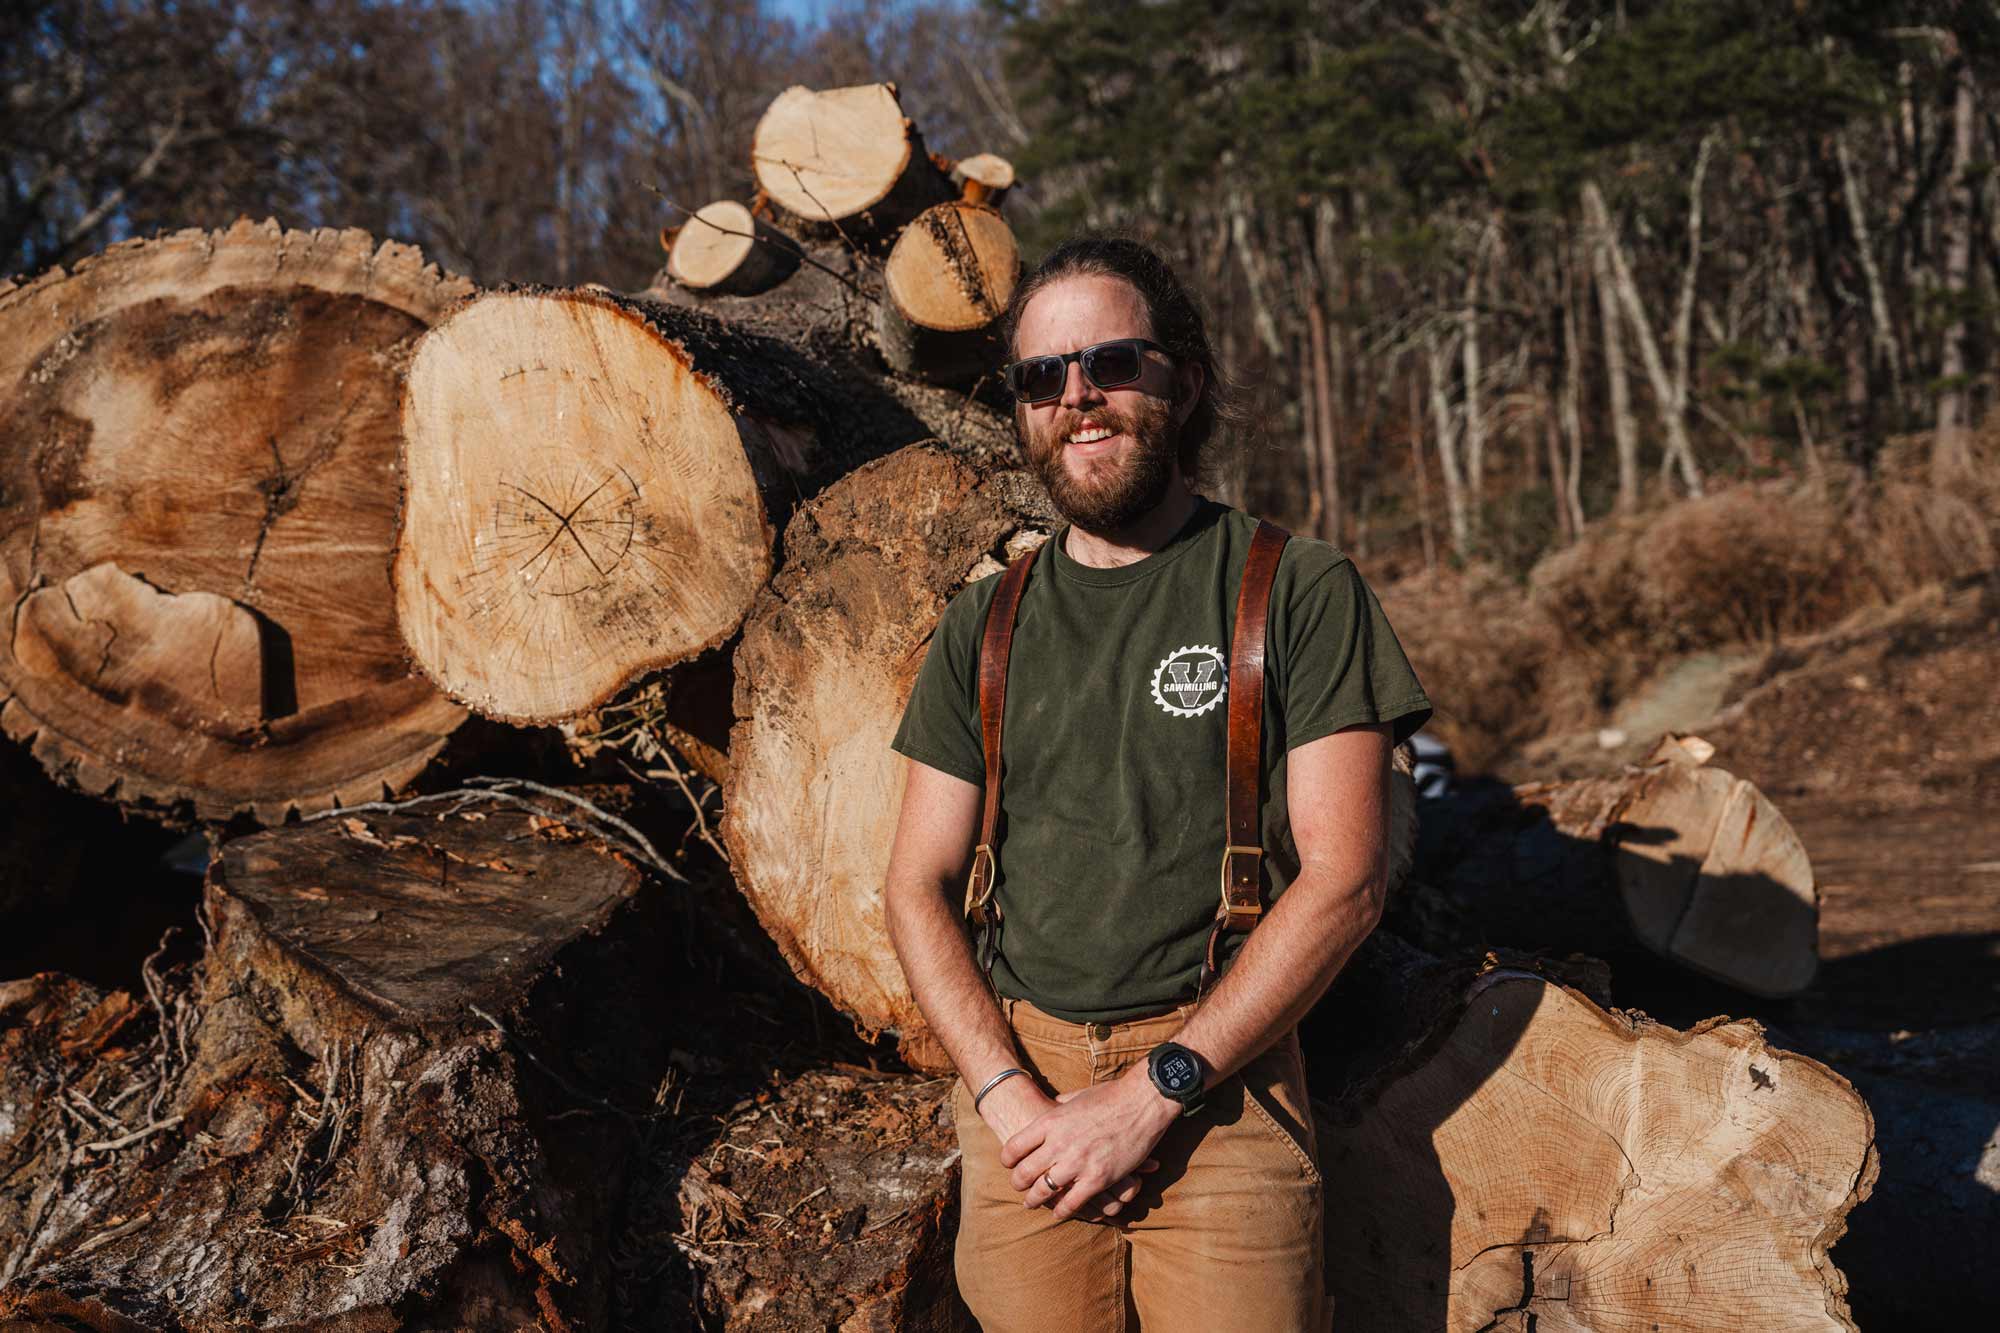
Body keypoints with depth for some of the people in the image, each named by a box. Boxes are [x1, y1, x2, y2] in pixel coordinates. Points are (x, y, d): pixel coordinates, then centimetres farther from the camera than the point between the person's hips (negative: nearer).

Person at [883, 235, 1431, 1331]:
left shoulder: (1300, 593, 0)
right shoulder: (986, 625, 11)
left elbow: (1344, 881, -6)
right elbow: (918, 887, 9)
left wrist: (1154, 1089, -12)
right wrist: (1010, 1095, -7)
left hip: (1221, 1092, -3)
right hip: (1021, 1083, 3)